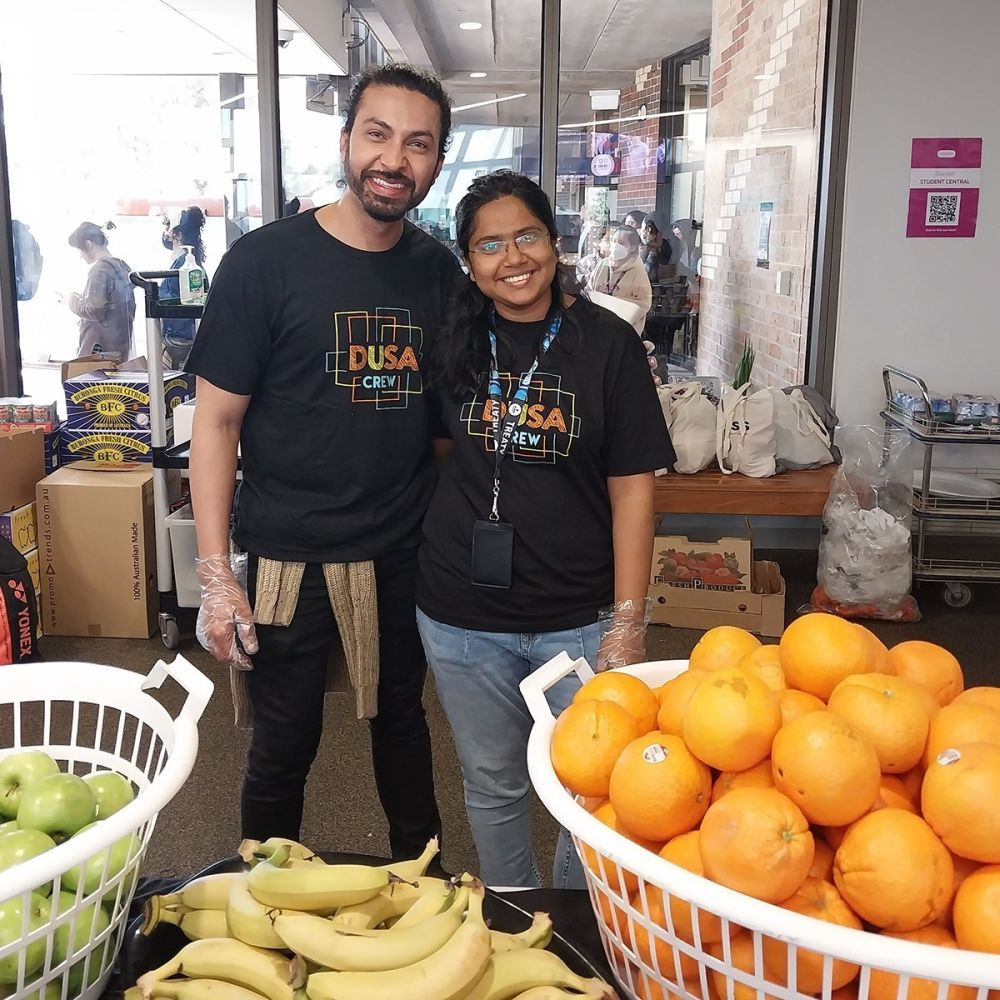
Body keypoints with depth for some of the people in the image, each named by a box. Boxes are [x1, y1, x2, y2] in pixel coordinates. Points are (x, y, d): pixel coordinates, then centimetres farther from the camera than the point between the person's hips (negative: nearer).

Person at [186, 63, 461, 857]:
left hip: (405, 553, 4)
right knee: (284, 745, 10)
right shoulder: (265, 261, -10)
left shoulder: (440, 271, 2)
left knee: (402, 718, 20)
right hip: (290, 557, -3)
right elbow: (217, 419, -8)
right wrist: (216, 574, -12)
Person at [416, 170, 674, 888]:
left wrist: (628, 623, -10)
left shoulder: (607, 343, -6)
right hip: (463, 614, 3)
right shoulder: (454, 342, 1)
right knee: (493, 787, 17)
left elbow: (632, 489, -7)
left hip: (578, 617, -2)